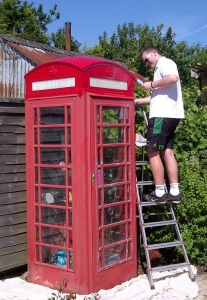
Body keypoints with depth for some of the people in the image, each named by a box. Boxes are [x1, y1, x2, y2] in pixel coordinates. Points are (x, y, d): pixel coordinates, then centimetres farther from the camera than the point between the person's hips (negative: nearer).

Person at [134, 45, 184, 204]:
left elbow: (173, 78, -25)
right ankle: (174, 192, 6)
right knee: (167, 151, 7)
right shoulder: (160, 68, 27)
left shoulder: (165, 63, -3)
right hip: (166, 115, 10)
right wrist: (137, 101, 27)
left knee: (153, 152, -6)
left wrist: (152, 84, -14)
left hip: (163, 115, -10)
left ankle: (160, 193, -3)